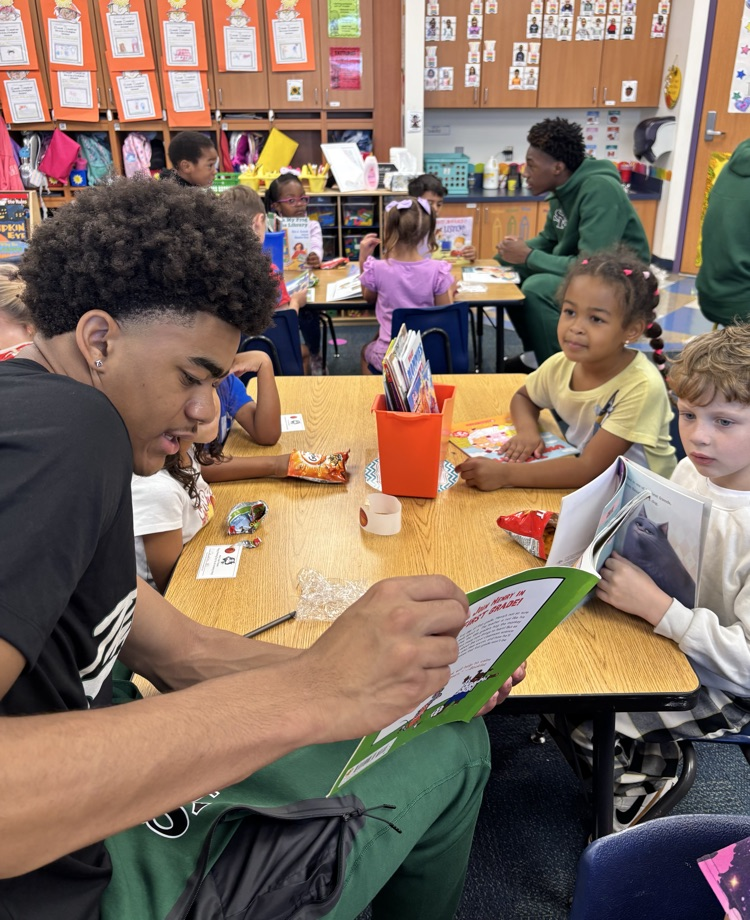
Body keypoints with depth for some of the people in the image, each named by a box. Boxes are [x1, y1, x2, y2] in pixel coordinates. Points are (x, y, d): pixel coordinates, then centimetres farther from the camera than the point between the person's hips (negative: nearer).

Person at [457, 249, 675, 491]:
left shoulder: (642, 386, -24)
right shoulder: (561, 365, -8)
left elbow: (590, 467, -26)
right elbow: (522, 397, 11)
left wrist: (504, 474, -32)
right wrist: (527, 430, -10)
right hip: (585, 482, 5)